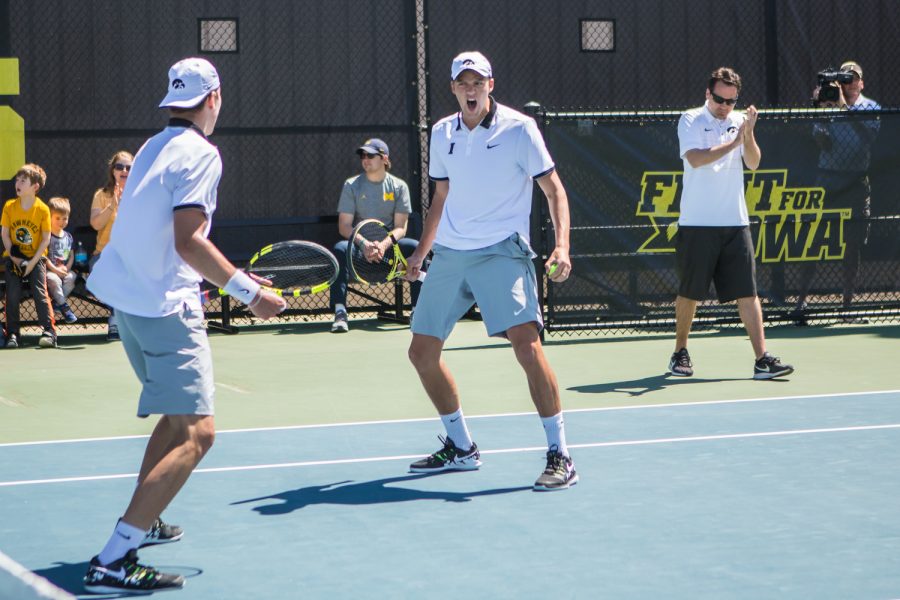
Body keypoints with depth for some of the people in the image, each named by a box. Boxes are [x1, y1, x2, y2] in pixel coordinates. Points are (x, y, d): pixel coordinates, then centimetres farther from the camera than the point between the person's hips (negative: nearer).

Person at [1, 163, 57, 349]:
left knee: (40, 293, -9)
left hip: (35, 258, -2)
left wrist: (33, 262, -14)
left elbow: (46, 239, -7)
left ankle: (49, 332, -7)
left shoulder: (43, 209, -10)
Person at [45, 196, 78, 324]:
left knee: (71, 277, -27)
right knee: (54, 279, -35)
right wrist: (55, 269, -18)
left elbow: (71, 256, 15)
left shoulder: (68, 237, 14)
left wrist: (66, 268, -5)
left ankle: (56, 302, -15)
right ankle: (63, 306, -20)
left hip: (65, 270, 4)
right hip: (50, 270, -4)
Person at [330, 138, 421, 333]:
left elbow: (400, 227, -3)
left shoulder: (398, 186, 3)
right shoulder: (352, 185, 2)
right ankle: (340, 313, -36)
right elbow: (344, 226, -4)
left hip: (389, 244, 0)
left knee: (415, 247, -28)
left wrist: (384, 244, -24)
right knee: (340, 249, -32)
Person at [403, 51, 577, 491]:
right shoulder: (442, 133, 11)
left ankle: (559, 456, -15)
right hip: (448, 255, 6)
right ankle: (460, 448, 25)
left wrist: (562, 245, -17)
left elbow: (553, 189, -4)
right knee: (422, 352, 6)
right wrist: (421, 252, 24)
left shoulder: (518, 128, -5)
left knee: (525, 342, -23)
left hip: (500, 252, -6)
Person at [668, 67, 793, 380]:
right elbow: (695, 158, -17)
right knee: (689, 293, 7)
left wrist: (748, 135, -17)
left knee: (747, 292, -3)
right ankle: (680, 352, 24)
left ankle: (762, 359, -6)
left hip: (735, 224, 3)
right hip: (697, 224, -3)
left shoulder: (740, 121, 9)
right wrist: (732, 142, -20)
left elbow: (753, 163, 0)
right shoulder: (691, 120, -2)